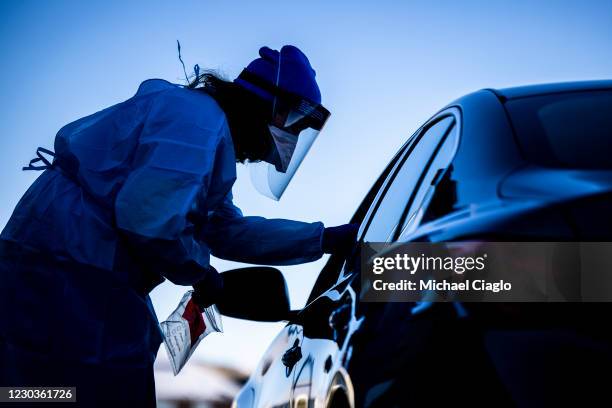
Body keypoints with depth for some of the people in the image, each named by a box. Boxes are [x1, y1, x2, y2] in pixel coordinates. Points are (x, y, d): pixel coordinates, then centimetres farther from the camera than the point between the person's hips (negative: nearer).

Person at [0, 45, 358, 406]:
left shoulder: (205, 123, 21)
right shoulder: (199, 117, -12)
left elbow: (230, 232, 27)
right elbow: (150, 219, -26)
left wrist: (329, 239, 26)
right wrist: (200, 271, -7)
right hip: (71, 283, -11)